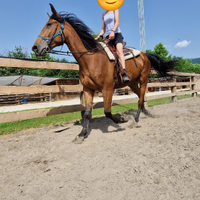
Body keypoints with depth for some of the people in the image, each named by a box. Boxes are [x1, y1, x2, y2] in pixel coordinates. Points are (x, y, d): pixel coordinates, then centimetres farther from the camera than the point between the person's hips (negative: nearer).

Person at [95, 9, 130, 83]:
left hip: (117, 34, -6)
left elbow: (117, 22, -4)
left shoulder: (115, 9, 12)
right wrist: (97, 37, 6)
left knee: (119, 51, -30)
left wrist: (113, 31, -22)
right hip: (108, 37, 6)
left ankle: (124, 73, -48)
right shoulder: (103, 15, 24)